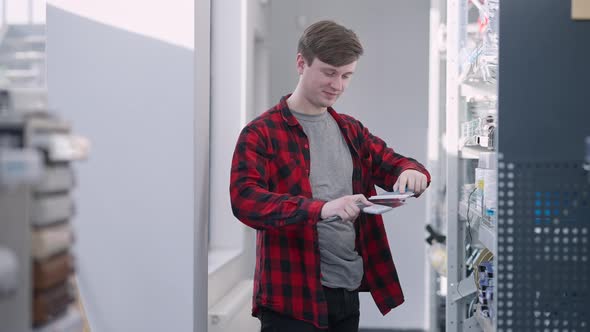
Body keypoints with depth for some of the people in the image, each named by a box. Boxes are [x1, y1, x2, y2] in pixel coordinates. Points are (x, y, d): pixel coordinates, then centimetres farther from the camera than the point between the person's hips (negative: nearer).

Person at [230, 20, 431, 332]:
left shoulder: (352, 131, 15)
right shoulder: (261, 133, -6)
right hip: (292, 297, -6)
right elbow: (244, 198, -18)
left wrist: (410, 172, -10)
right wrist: (321, 208, -33)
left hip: (348, 292, 6)